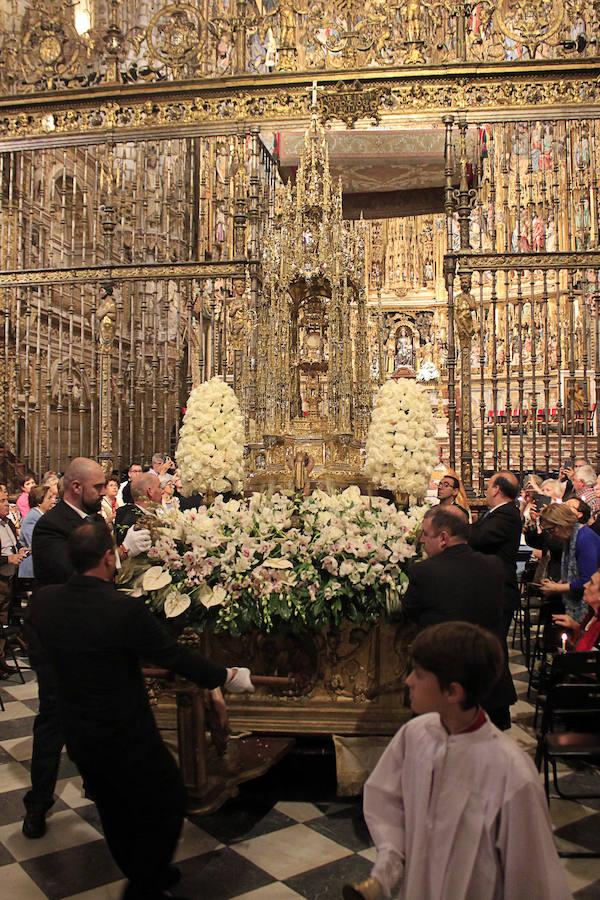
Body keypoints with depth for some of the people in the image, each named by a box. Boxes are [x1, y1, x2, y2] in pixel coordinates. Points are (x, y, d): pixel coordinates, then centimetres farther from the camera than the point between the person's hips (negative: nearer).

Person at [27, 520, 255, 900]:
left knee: (115, 811, 26)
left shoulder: (44, 601, -12)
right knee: (168, 802, 18)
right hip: (128, 737, -7)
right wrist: (228, 676, -1)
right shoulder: (125, 609, -29)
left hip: (78, 736, 7)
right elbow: (177, 655, -18)